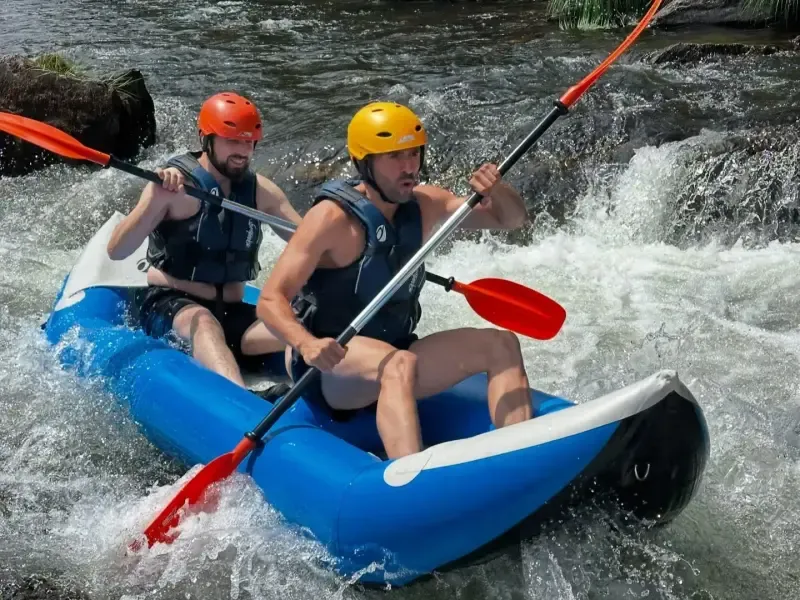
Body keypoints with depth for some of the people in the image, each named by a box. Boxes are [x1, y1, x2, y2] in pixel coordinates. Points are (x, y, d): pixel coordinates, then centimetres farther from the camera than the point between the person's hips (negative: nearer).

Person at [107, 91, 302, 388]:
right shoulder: (174, 184, -9)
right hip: (166, 304, -6)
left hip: (230, 313, 6)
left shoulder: (259, 190, 7)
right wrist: (156, 201, -32)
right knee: (204, 323, -40)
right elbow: (116, 251, -17)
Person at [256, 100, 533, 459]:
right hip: (329, 364, -7)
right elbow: (270, 300, -20)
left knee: (500, 344, -8)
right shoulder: (333, 217, -16)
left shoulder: (424, 205, 3)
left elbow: (513, 220, 7)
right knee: (400, 364, -37)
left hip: (391, 363, 7)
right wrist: (306, 344, -41)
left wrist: (497, 192, -16)